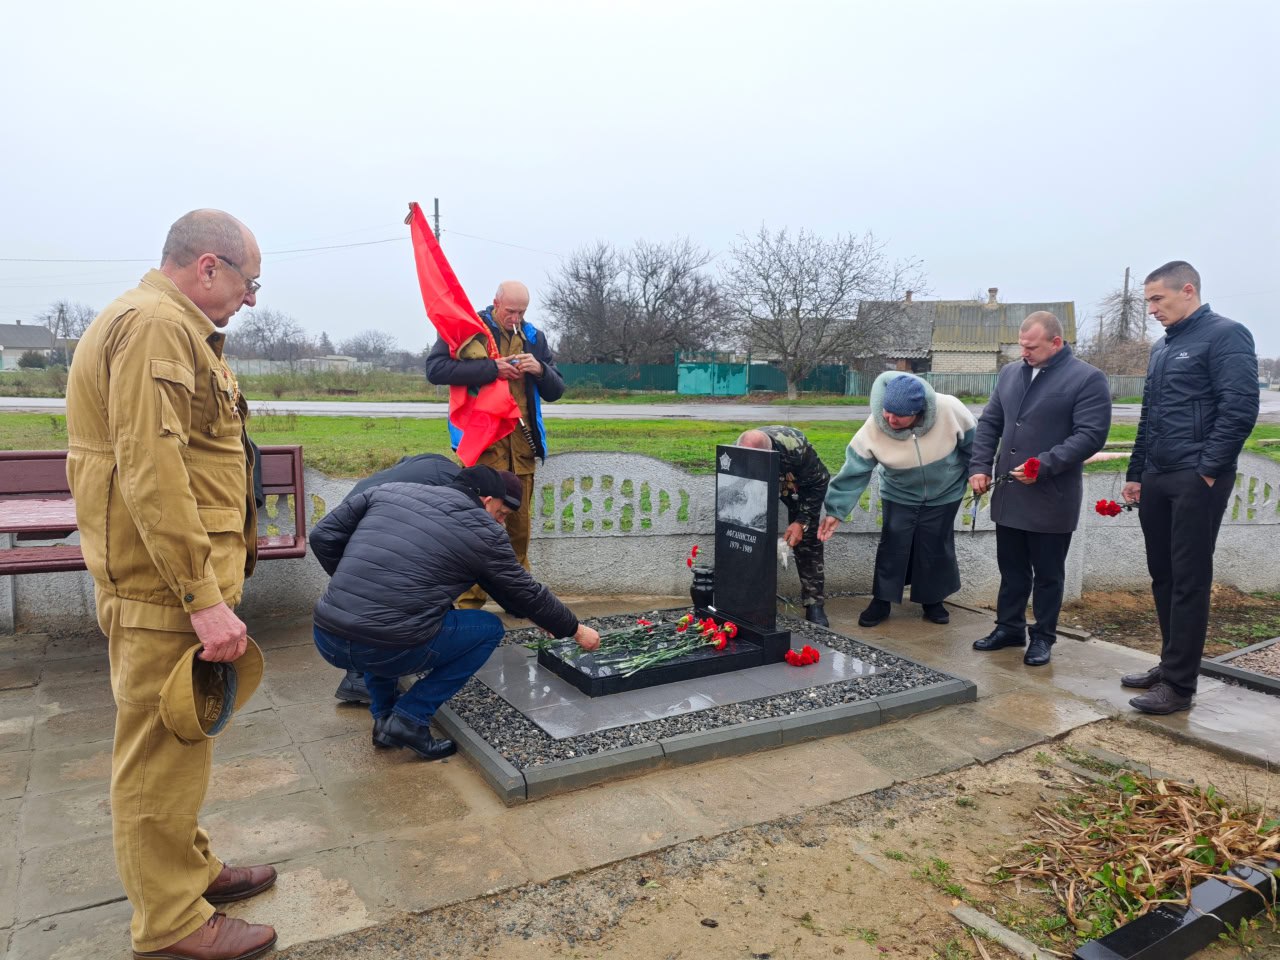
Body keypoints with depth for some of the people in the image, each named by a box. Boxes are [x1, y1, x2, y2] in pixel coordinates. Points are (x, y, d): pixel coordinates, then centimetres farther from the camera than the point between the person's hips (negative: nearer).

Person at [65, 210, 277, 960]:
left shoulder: (173, 327, 19)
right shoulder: (154, 324, -16)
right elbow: (151, 472, -25)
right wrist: (204, 597, -25)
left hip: (179, 581, 11)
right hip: (166, 588, -11)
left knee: (178, 747, 21)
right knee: (162, 754, 3)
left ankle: (192, 869, 38)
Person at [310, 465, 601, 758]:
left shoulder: (387, 491, 15)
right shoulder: (484, 531, 4)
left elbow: (322, 537, 13)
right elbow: (526, 593, 14)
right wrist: (576, 630, 28)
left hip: (327, 642, 6)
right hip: (390, 651, -5)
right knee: (489, 629, 17)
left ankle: (383, 716, 26)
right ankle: (410, 719, 9)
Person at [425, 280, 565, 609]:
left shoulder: (534, 337, 14)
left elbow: (556, 391, 15)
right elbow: (435, 368, -12)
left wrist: (540, 370, -7)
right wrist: (491, 368, -17)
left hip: (522, 446, 4)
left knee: (520, 524, 8)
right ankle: (470, 600, 1)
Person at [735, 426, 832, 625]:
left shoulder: (795, 446, -42)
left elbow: (819, 482, -24)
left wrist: (802, 521, -29)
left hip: (801, 484, -2)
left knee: (806, 537, -11)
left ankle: (814, 604, -3)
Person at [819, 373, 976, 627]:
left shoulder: (949, 409, -30)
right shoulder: (873, 428, -29)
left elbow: (971, 443, -11)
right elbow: (853, 473, -23)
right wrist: (836, 511, -26)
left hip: (945, 493, 0)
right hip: (899, 495, 0)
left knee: (937, 547, 8)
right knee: (892, 546, -2)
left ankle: (933, 600, 27)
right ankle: (882, 600, 16)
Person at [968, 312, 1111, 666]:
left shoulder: (1088, 379, -8)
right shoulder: (1010, 374, 11)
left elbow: (1090, 435, -15)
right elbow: (989, 424, 14)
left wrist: (1044, 465, -23)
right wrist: (980, 466, 3)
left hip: (1051, 499, -5)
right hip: (1007, 495, 5)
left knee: (1047, 574, 8)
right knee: (1011, 569, 15)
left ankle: (1043, 637, 21)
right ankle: (1009, 627, 29)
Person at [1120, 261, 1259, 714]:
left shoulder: (1225, 335, -7)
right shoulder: (1162, 348, 18)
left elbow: (1240, 408, -16)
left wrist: (1209, 469, -16)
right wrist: (1135, 473, 17)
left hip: (1197, 481, -8)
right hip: (1157, 480, 8)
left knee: (1189, 581, -4)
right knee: (1162, 576, 12)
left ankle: (1179, 685, 2)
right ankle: (1171, 663, 24)